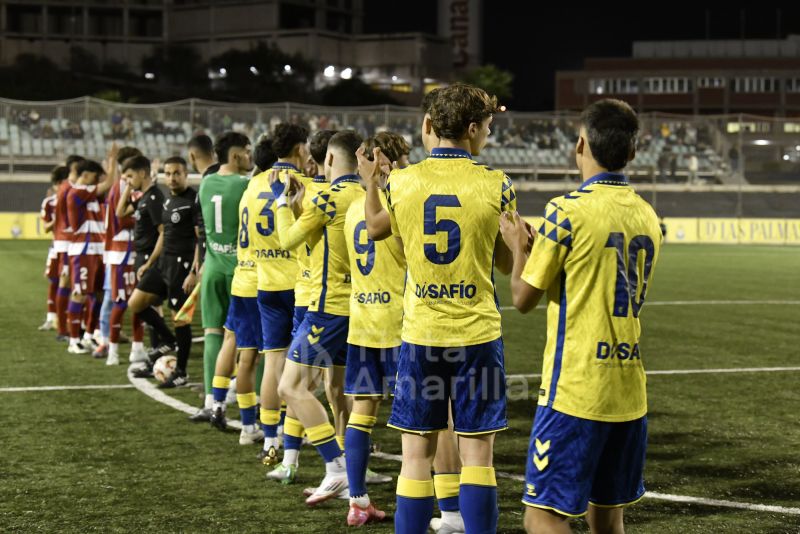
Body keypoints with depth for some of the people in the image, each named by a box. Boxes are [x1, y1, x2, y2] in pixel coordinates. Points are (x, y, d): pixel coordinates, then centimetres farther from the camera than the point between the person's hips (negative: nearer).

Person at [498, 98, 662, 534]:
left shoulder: (567, 210, -12)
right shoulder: (647, 215, 9)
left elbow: (524, 298, -5)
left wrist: (518, 245, 13)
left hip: (575, 392, -7)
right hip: (629, 394, 7)